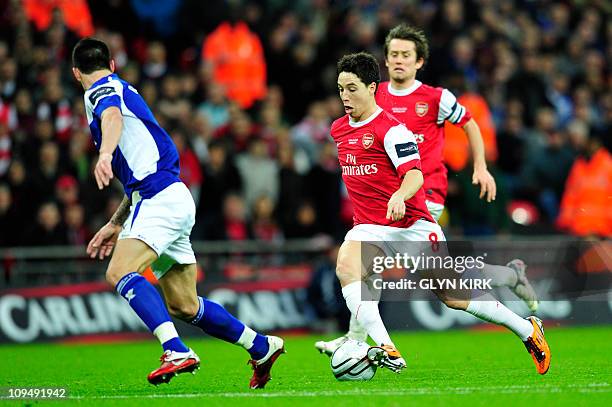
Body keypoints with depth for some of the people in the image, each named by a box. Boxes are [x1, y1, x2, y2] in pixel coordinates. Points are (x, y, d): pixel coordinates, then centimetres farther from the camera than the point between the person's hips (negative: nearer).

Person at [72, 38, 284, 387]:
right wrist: (116, 224, 33)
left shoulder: (101, 91, -1)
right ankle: (263, 347, 25)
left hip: (160, 198, -9)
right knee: (184, 306, 13)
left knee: (120, 273, -25)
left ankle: (177, 352, -40)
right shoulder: (123, 91, 28)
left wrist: (105, 153, -48)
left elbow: (113, 117, -28)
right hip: (171, 198, 9)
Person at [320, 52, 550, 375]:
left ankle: (528, 330, 20)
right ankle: (386, 350, -35)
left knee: (450, 294, 0)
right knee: (345, 266, -27)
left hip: (411, 224, -5)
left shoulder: (391, 128, -12)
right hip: (369, 227, 5)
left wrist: (399, 196, -42)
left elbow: (414, 174, -22)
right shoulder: (338, 129, 10)